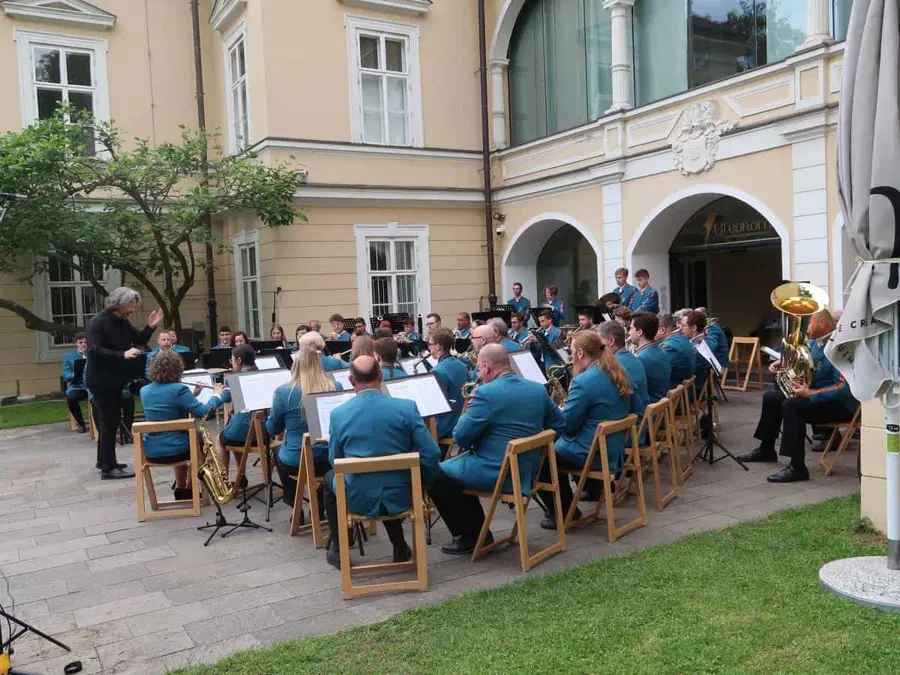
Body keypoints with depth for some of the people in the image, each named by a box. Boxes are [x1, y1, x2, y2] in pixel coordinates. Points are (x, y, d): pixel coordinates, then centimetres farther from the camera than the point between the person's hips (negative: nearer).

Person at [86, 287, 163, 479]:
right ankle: (108, 468, -4)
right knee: (109, 422, -8)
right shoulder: (98, 322, -18)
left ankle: (105, 461, 30)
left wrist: (150, 326, -7)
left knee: (109, 421, 17)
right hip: (102, 381, -9)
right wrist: (123, 354, -36)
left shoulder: (122, 322, 8)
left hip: (115, 379, 9)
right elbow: (94, 351, -28)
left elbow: (140, 340, 11)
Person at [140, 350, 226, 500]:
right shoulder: (179, 389, -17)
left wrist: (192, 395, 16)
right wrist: (217, 395, 0)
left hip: (150, 451, 5)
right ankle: (188, 491, 33)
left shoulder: (144, 391, 3)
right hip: (174, 449, -5)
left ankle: (180, 490, 38)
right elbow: (203, 412, -17)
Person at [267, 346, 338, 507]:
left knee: (279, 453, 33)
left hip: (295, 462, -2)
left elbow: (272, 430, 2)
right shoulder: (336, 388, -5)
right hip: (330, 458, 2)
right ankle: (321, 505, 43)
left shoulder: (283, 392, -13)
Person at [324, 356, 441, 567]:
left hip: (359, 500, -1)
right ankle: (400, 548, 38)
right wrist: (421, 484, 7)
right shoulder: (407, 407, -12)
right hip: (400, 498, 1)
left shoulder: (338, 414, -10)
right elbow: (431, 455, -12)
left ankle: (338, 550, 34)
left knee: (330, 478, 32)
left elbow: (334, 460, 4)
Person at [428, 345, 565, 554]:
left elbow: (460, 437, -16)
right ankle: (478, 533, 28)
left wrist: (468, 410, 2)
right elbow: (560, 425, 12)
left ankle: (468, 538, 11)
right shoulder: (538, 390, 3)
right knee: (460, 462, 28)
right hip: (528, 472, 9)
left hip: (495, 474, -8)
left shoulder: (486, 393, -19)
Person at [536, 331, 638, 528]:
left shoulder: (583, 382, -22)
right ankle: (567, 507, 30)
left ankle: (561, 514, 16)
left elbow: (566, 424, -18)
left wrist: (558, 411, 6)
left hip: (591, 455, -9)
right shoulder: (620, 375, 3)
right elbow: (635, 410, 16)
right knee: (555, 446, 27)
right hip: (615, 452, 9)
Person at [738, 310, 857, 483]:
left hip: (840, 405, -11)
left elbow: (844, 388, -33)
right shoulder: (815, 342, 6)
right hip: (815, 393, 11)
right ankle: (766, 450, 30)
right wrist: (782, 364, 8)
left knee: (791, 405, -32)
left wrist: (811, 394, -32)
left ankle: (797, 468, -28)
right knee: (771, 397, 16)